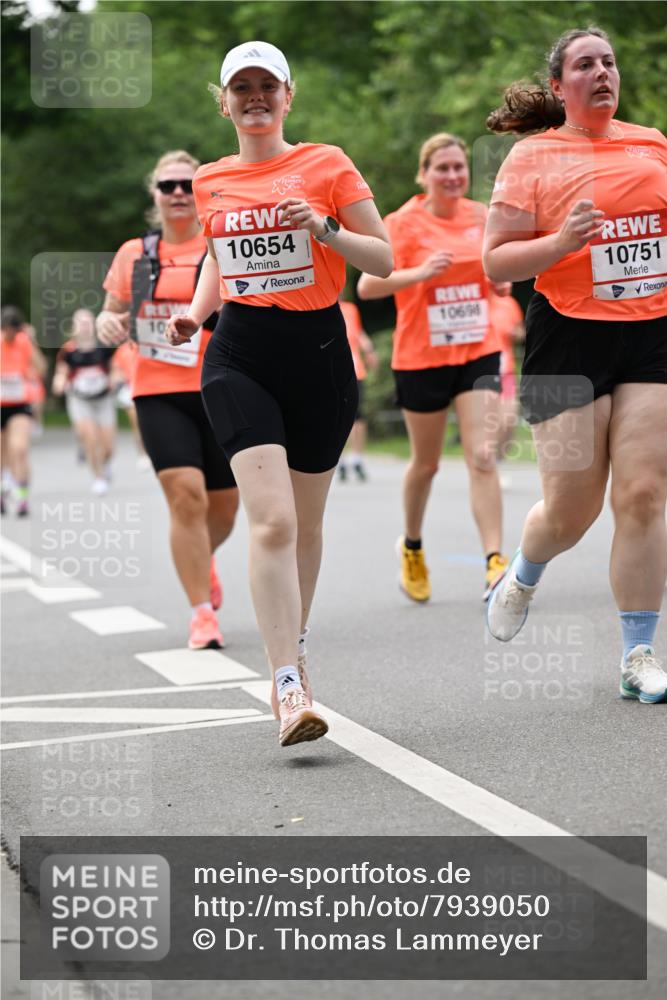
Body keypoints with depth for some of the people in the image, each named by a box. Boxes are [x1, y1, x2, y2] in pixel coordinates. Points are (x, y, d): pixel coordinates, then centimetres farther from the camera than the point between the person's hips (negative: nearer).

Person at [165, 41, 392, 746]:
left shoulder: (326, 165, 2)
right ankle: (289, 688, -20)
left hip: (318, 351, 0)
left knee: (305, 523, 11)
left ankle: (292, 647, 35)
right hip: (239, 357, 0)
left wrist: (325, 228, -15)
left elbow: (384, 259, 2)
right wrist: (195, 312, 10)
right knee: (271, 519, -16)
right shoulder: (210, 182, 11)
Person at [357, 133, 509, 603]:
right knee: (426, 463, 12)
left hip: (479, 352, 2)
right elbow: (366, 286, -18)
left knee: (483, 458, -12)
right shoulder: (403, 222, -8)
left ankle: (495, 563, -15)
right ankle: (412, 546, 37)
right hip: (421, 358, -2)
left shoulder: (481, 216, 4)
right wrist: (419, 272, -32)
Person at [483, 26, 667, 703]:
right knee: (571, 509, 1)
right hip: (570, 337, -2)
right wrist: (561, 242, -19)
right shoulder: (532, 157, 0)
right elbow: (495, 261, -4)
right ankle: (522, 577, 37)